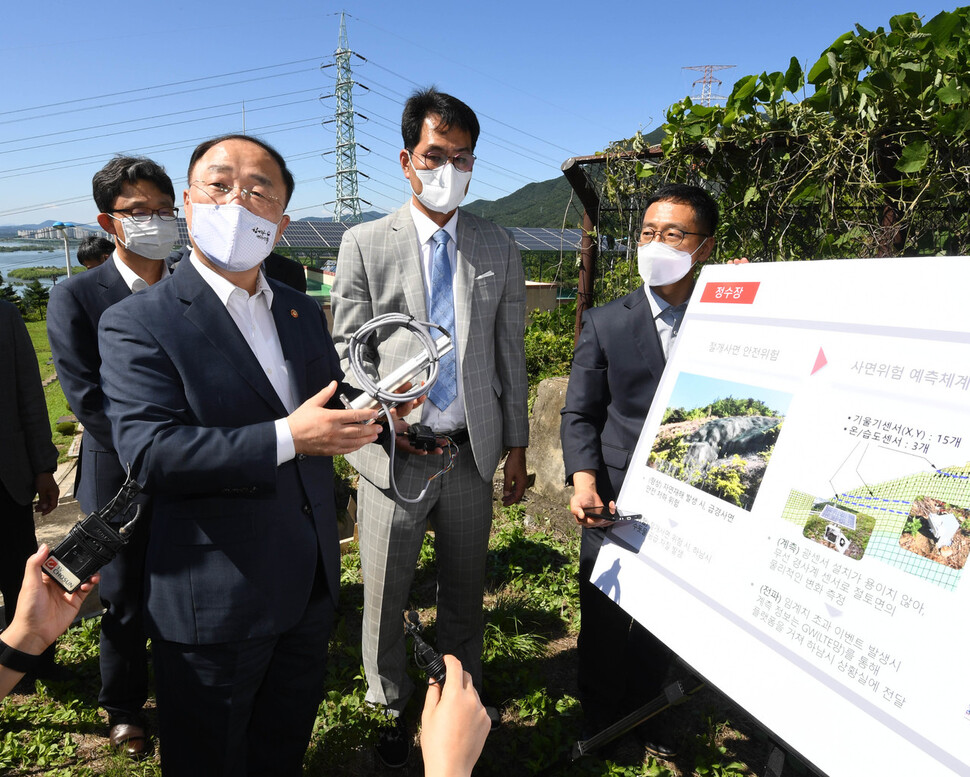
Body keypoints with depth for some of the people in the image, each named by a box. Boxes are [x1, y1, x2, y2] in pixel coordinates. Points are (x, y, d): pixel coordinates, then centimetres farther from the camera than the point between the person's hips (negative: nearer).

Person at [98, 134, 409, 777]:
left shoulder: (304, 312, 6)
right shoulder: (139, 324, -14)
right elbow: (149, 451, -24)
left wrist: (375, 409, -9)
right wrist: (286, 438, -31)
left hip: (310, 585, 6)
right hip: (215, 601, -5)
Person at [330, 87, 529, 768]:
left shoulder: (500, 248, 5)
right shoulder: (365, 244, -2)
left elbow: (511, 354, 7)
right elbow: (347, 350, -1)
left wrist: (517, 444, 7)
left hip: (473, 454, 2)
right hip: (394, 454, -2)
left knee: (466, 591, 18)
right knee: (385, 596, 13)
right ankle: (391, 706, 38)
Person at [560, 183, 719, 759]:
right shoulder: (606, 324, -2)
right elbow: (580, 414, 0)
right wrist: (583, 480, -15)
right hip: (617, 503, 0)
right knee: (604, 627, 14)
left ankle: (645, 718, 45)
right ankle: (600, 731, 40)